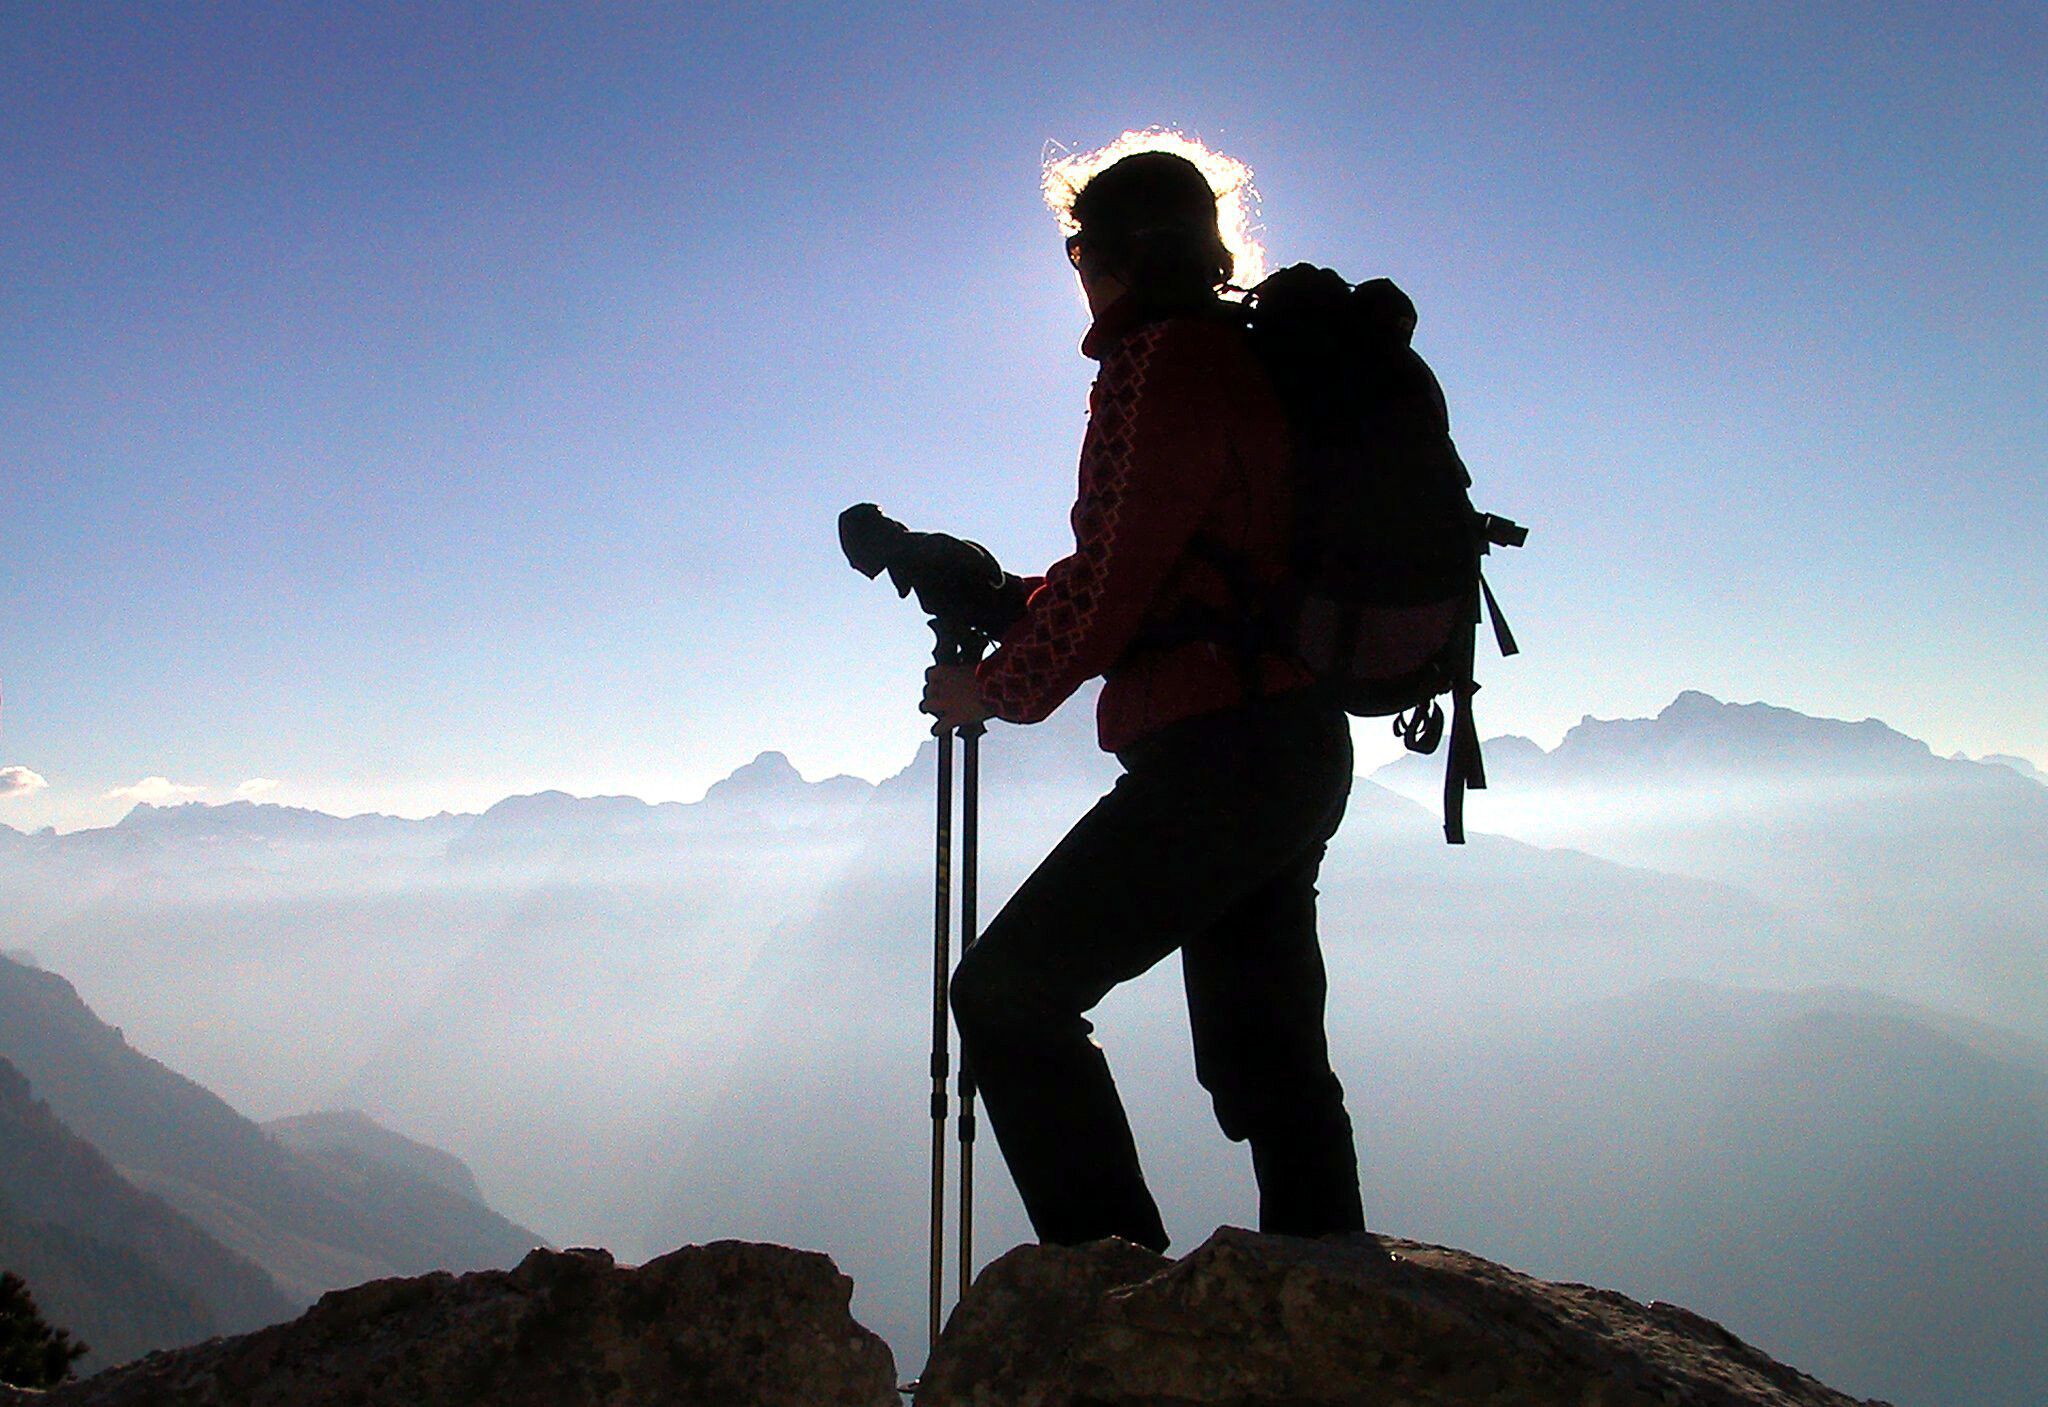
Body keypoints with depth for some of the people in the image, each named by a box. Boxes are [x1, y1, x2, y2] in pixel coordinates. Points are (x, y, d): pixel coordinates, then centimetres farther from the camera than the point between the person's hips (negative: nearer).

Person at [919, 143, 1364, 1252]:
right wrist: (1011, 597, 20)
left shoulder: (1160, 361, -9)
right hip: (1294, 752, 10)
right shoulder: (1243, 356, 20)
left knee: (1009, 993, -6)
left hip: (1218, 754, -10)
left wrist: (995, 687, 0)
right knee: (1268, 1053, 14)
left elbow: (1116, 577, -14)